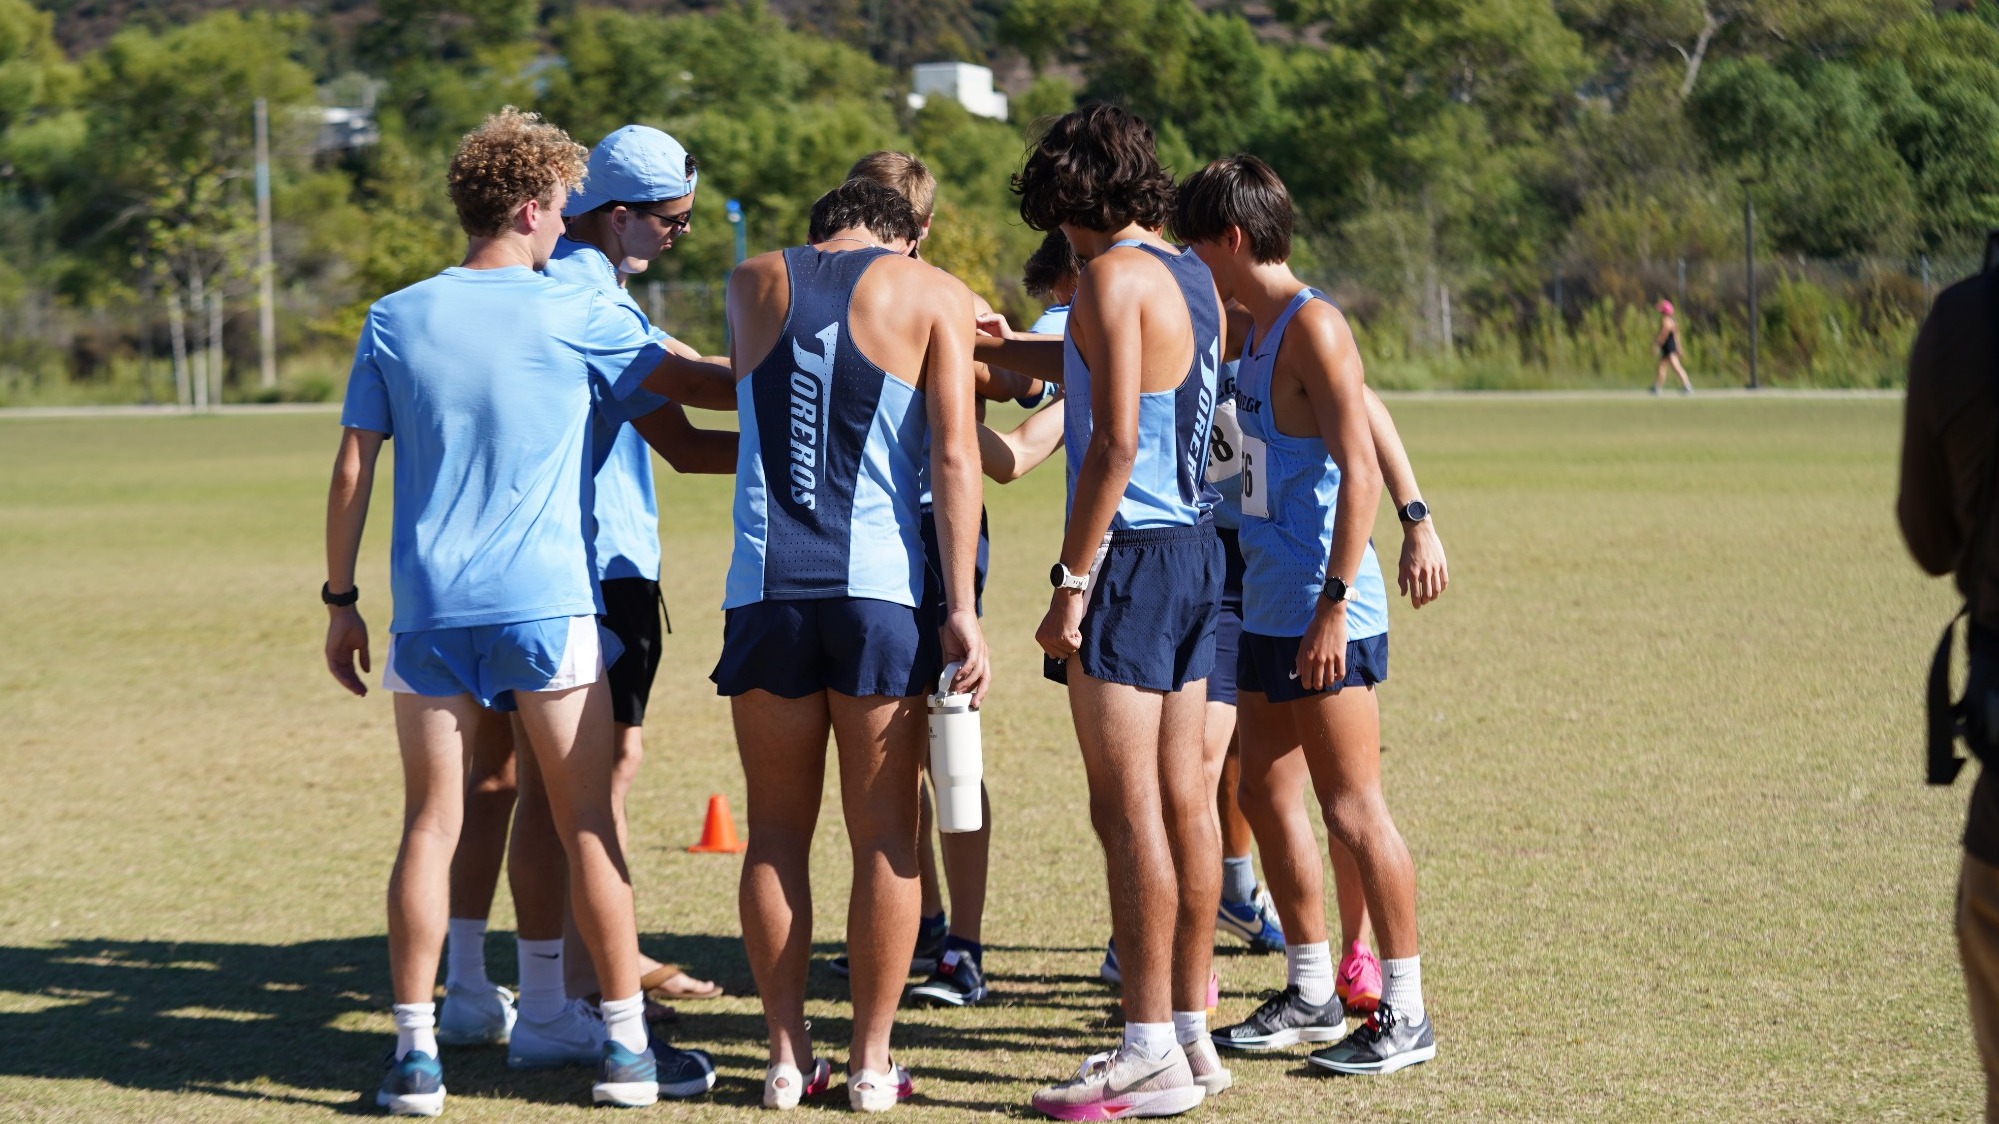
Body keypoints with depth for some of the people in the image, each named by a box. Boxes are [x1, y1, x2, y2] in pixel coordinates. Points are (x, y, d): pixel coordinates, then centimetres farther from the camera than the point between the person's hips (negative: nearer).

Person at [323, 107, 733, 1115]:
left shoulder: (394, 322, 6)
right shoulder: (574, 317, -1)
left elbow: (352, 471, 6)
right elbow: (695, 382, 9)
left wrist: (340, 600, 13)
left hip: (428, 608, 3)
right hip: (547, 606, -2)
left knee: (430, 826, 5)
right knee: (589, 828, 4)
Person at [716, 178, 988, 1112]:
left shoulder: (753, 283, 14)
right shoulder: (933, 294, 5)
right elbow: (954, 455, -5)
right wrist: (961, 607, -6)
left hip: (766, 588, 2)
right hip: (879, 587, -2)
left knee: (776, 833, 10)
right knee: (882, 836, 5)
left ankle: (788, 1058, 12)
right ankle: (871, 1062, 7)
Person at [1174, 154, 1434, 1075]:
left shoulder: (1313, 326, -14)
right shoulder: (1256, 332, 14)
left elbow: (1359, 472, -19)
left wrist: (1334, 603, -24)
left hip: (1325, 615, -10)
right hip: (1268, 611, 10)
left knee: (1354, 811, -5)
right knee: (1267, 799, 13)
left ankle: (1405, 1013, 2)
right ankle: (1313, 995, 24)